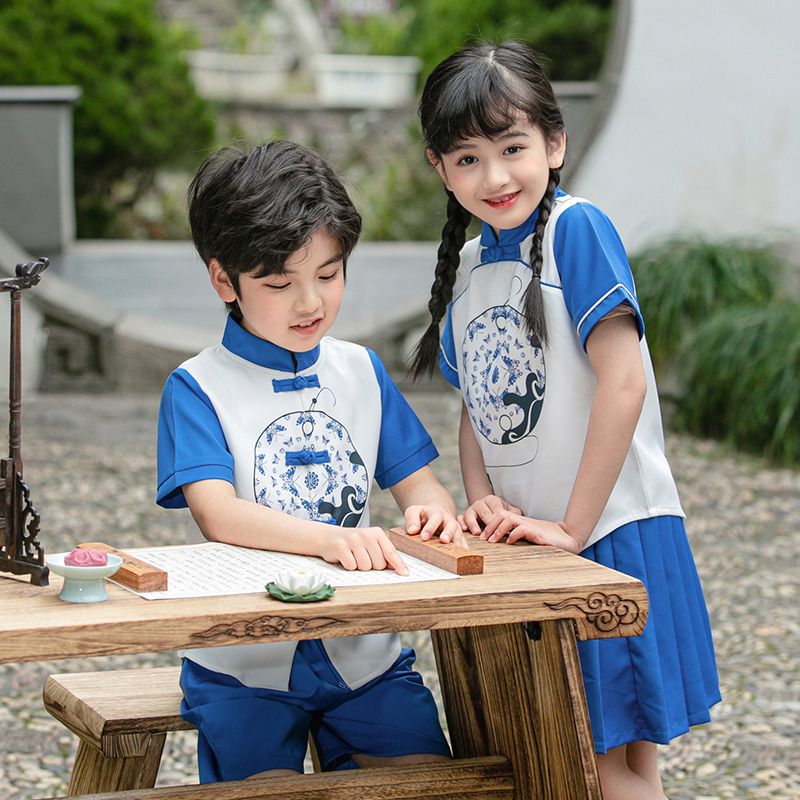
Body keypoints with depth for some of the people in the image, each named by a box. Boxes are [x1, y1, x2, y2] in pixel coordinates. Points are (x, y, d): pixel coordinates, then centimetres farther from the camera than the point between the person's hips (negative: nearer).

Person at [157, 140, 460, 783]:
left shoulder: (360, 370, 11)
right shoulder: (197, 387, -5)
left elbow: (419, 483, 9)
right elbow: (217, 513, -19)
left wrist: (430, 510, -17)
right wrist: (327, 538, -36)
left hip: (364, 650, 4)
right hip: (247, 661, -4)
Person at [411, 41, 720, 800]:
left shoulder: (576, 229, -11)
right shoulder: (467, 264, 10)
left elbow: (624, 381, -18)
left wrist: (573, 527, -17)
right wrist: (483, 502, -1)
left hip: (611, 537, -7)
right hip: (523, 545, 7)